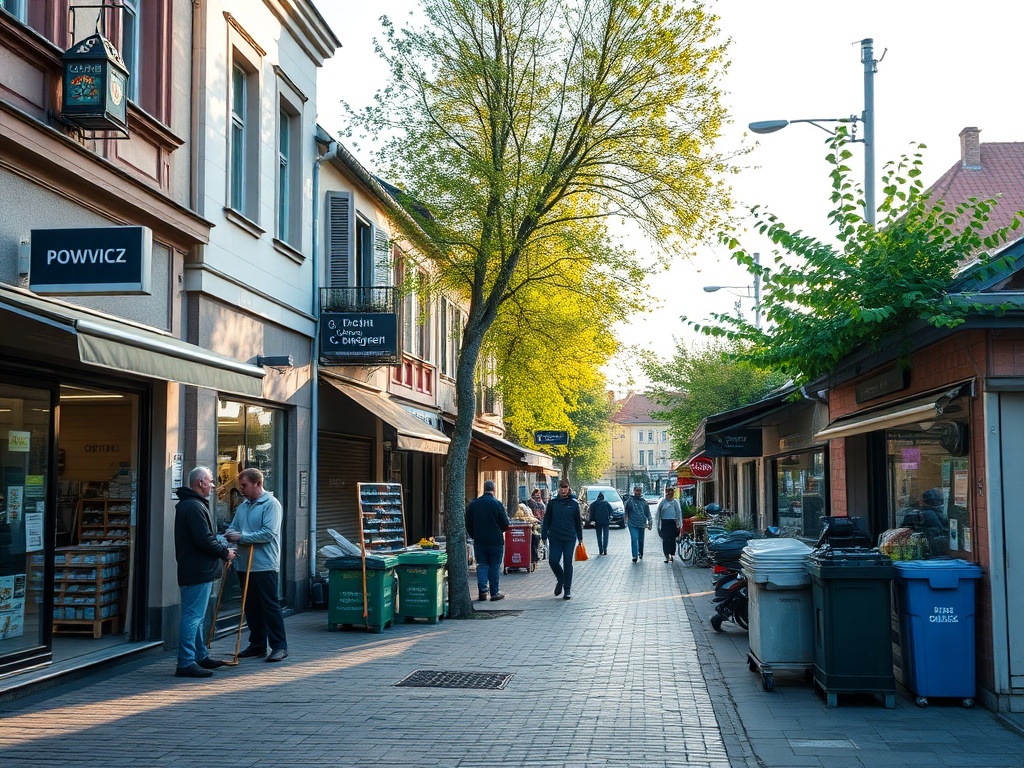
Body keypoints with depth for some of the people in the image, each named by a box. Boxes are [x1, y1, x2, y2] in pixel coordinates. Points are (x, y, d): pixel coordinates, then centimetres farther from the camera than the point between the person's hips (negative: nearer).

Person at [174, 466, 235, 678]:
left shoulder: (187, 504, 18)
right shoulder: (195, 507, -18)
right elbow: (204, 540, -24)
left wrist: (223, 548, 13)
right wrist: (225, 552, -9)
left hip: (193, 571, 11)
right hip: (198, 572, -11)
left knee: (195, 616, 18)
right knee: (193, 616, -9)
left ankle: (200, 656, 29)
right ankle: (186, 663, -8)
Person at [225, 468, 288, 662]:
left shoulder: (271, 504, -9)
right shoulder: (243, 506, 15)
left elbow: (269, 533, -19)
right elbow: (233, 529, 15)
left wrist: (242, 537, -17)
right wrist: (230, 535, -10)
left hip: (265, 566, -8)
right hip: (244, 565, 8)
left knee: (270, 606, -4)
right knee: (251, 607, 12)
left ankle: (279, 646, 1)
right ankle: (257, 644, 21)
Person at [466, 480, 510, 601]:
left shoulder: (473, 504, 1)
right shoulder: (497, 504, -10)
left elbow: (468, 524, 6)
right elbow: (505, 524, -6)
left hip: (479, 541, 3)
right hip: (496, 541, -3)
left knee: (481, 565, 10)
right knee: (494, 567, 4)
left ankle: (482, 590, 2)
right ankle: (494, 592, 6)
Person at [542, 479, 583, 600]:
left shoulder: (574, 503, 1)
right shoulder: (553, 503, 3)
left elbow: (578, 521, 7)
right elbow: (547, 520, 5)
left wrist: (580, 538, 9)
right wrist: (544, 536, 1)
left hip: (570, 538, -1)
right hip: (555, 538, 1)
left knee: (568, 564, 2)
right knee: (553, 560, -5)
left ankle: (567, 590, 12)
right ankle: (560, 580, 25)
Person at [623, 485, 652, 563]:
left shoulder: (644, 501, 7)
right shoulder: (630, 500, 1)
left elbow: (648, 513, 11)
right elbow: (626, 512, 10)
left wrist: (649, 523, 7)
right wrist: (626, 521, 9)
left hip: (642, 524, 3)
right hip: (632, 524, -3)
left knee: (641, 540, 12)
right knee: (634, 539, -14)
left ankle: (641, 553, 33)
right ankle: (635, 556, -16)